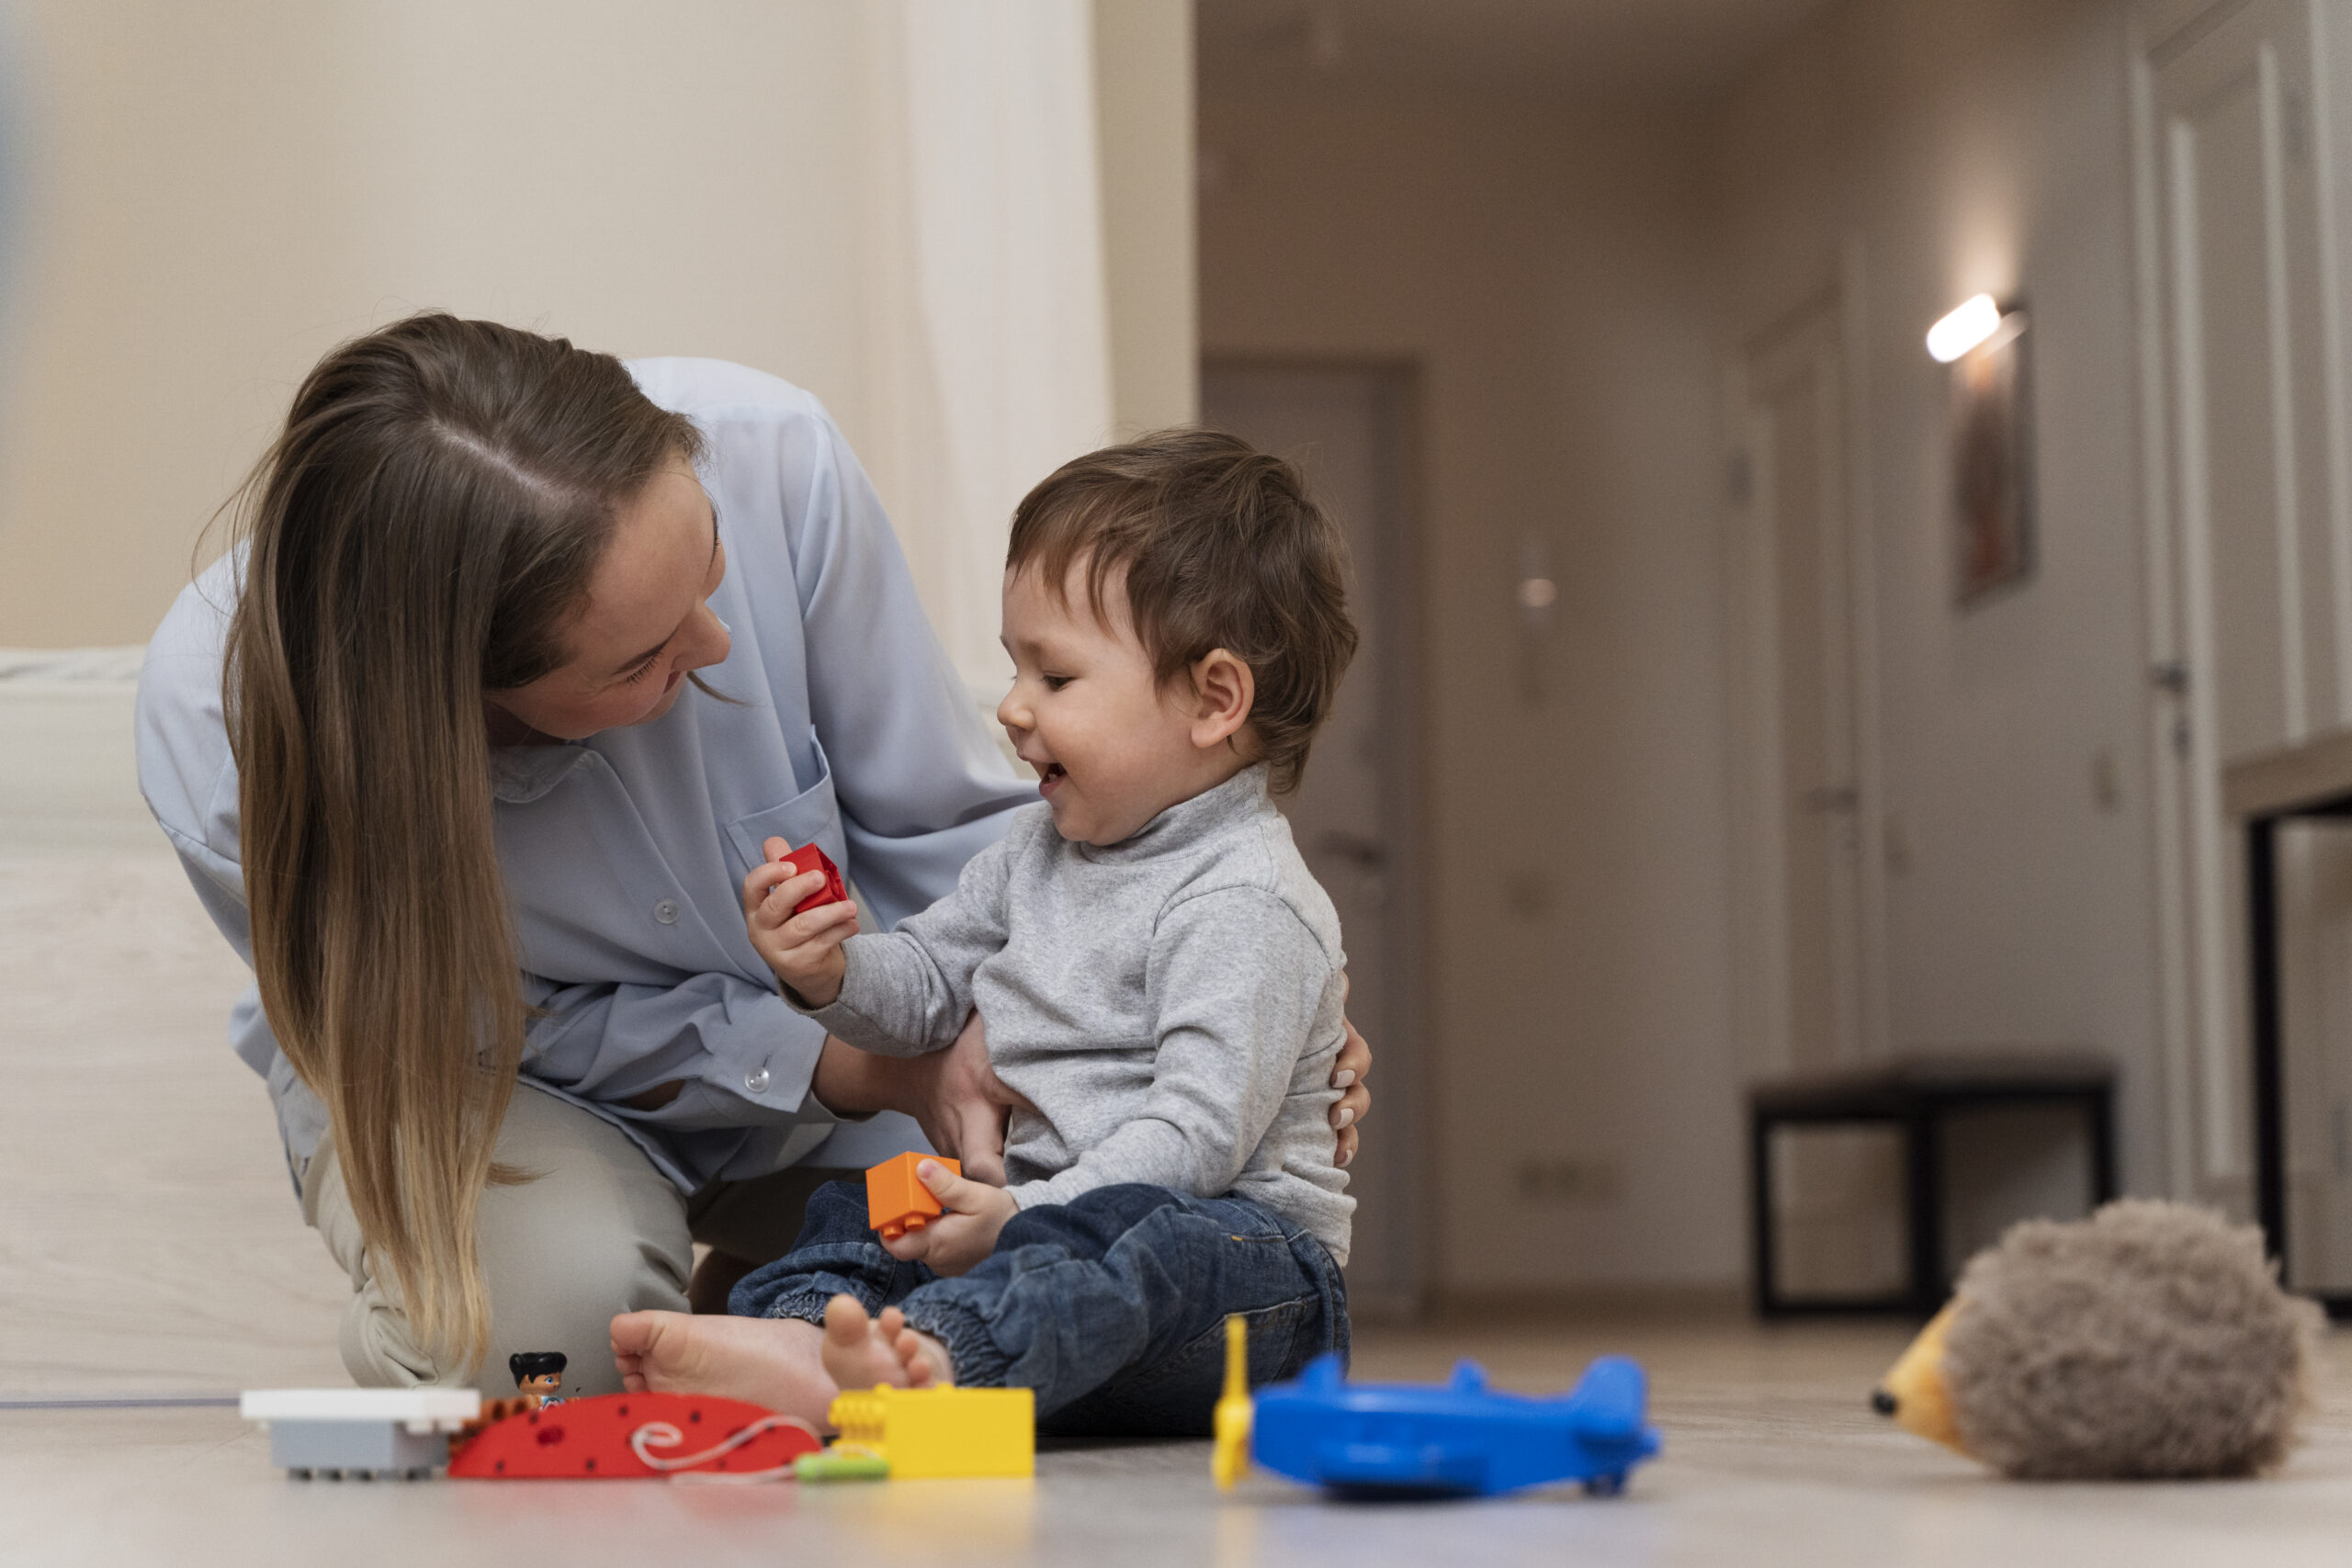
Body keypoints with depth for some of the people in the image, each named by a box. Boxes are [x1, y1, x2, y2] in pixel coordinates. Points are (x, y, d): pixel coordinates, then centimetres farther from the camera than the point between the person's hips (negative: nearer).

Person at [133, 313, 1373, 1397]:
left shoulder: (766, 458, -33)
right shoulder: (215, 738, -37)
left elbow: (937, 825, -15)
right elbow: (509, 1024, -20)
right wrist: (860, 1071, -28)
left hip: (829, 1027, 3)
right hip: (483, 1069, -3)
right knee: (558, 1292, -36)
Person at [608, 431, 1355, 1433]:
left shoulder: (1242, 903, -14)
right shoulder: (1037, 851, 16)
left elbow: (1201, 1127, -23)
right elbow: (926, 987, 24)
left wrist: (1022, 1216, -28)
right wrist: (830, 975, 1)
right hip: (1053, 1214, 9)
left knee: (1131, 1239, -37)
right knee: (854, 1211, -3)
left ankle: (928, 1356, -64)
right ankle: (806, 1329, -36)